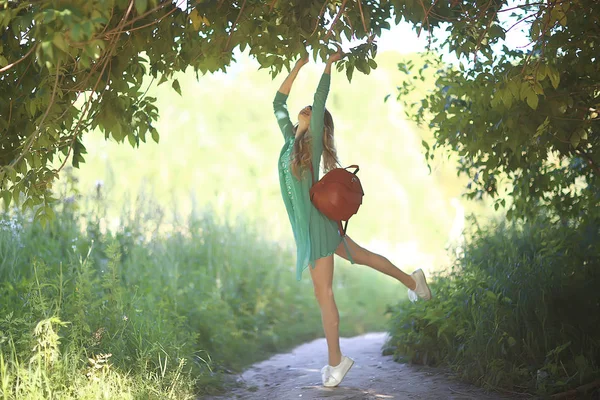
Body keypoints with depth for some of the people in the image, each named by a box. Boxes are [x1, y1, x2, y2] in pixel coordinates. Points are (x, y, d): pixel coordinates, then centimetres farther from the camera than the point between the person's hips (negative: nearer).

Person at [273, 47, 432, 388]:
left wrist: (329, 65, -14)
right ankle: (411, 280, 40)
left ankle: (335, 360, 3)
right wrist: (297, 67, 14)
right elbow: (278, 103, 16)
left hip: (317, 223, -8)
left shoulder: (313, 141, -9)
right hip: (307, 224, 8)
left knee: (323, 291, -4)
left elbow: (319, 102, -18)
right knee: (361, 256, 23)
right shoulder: (290, 138, 9)